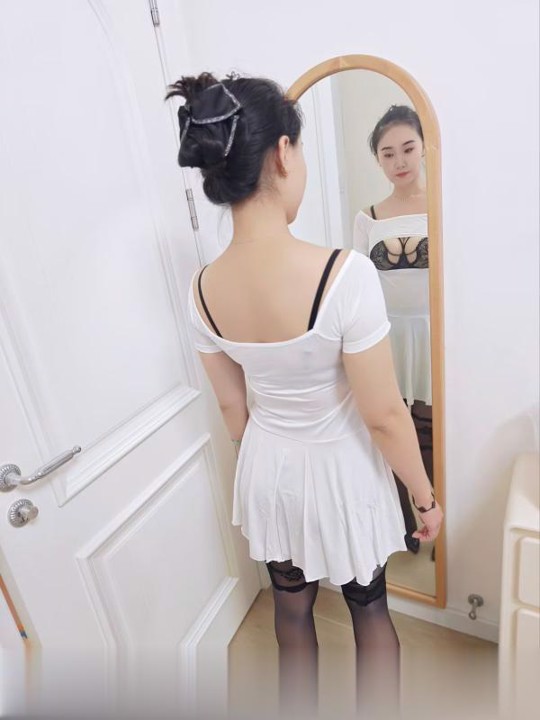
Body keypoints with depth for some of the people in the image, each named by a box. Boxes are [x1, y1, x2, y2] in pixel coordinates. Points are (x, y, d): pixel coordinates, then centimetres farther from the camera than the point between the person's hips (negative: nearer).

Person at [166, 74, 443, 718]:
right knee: (369, 611, 26)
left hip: (267, 470, 4)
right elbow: (384, 416, -21)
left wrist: (261, 462, 16)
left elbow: (232, 406, -1)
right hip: (340, 472, -4)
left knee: (291, 610, 29)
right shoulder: (345, 275, -30)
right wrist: (427, 497, -4)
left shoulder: (202, 290, -13)